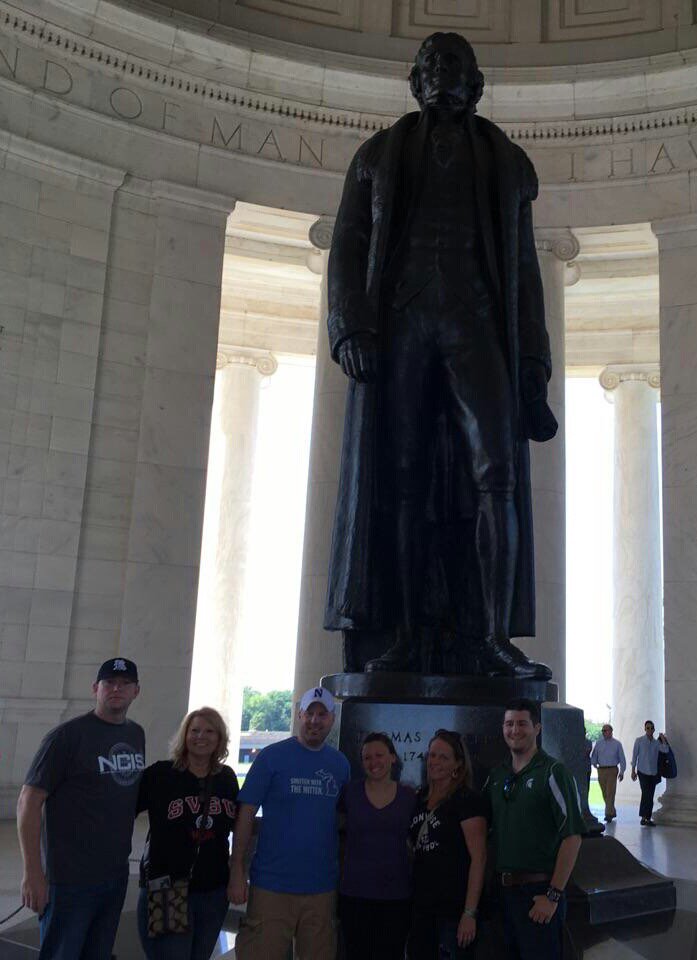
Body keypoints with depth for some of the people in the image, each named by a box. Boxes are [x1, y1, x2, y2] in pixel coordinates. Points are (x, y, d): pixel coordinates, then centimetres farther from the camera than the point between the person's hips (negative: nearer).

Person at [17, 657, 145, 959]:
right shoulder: (68, 735, -12)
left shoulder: (136, 734, 7)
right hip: (71, 878, -6)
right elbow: (28, 802, -13)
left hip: (117, 875, 6)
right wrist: (32, 872, -17)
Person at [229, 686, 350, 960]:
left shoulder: (340, 763, 7)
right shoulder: (272, 756, -5)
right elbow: (246, 813, -5)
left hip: (322, 887, 4)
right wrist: (237, 871, -10)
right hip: (272, 884, -4)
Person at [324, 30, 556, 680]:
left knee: (496, 473, -16)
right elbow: (347, 245, 9)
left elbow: (524, 267, 16)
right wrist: (350, 327, -10)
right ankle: (400, 638, -7)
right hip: (398, 324, 0)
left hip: (476, 325, 0)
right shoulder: (378, 155, 20)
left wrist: (533, 364, 4)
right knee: (398, 480, -7)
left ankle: (495, 639, -18)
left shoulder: (505, 162, 21)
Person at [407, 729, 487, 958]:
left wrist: (470, 913, -18)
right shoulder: (420, 798, 9)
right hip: (421, 905, 6)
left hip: (453, 907, -6)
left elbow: (478, 858, -14)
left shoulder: (467, 800, -9)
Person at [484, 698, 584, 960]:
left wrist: (553, 895, -17)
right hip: (505, 890, 6)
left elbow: (572, 837, -14)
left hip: (539, 891, -6)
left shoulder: (553, 772, -10)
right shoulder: (496, 776, 9)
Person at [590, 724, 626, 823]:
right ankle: (612, 812, 22)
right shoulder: (598, 743, 10)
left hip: (612, 770, -3)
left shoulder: (617, 744, 3)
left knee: (610, 792, -11)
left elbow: (622, 759, 4)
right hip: (601, 770, 4)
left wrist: (622, 772, -2)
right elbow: (594, 756, 14)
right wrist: (594, 764, -5)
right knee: (605, 793, 7)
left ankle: (609, 814, -12)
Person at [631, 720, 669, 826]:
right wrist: (633, 770, -2)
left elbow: (665, 750, -8)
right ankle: (644, 817, -6)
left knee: (650, 796, 5)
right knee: (646, 795, -10)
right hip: (643, 772, -4)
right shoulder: (639, 741, 1)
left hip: (653, 772, 4)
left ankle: (648, 818, 12)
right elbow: (634, 756, 1)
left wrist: (663, 739, -7)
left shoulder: (656, 743, 10)